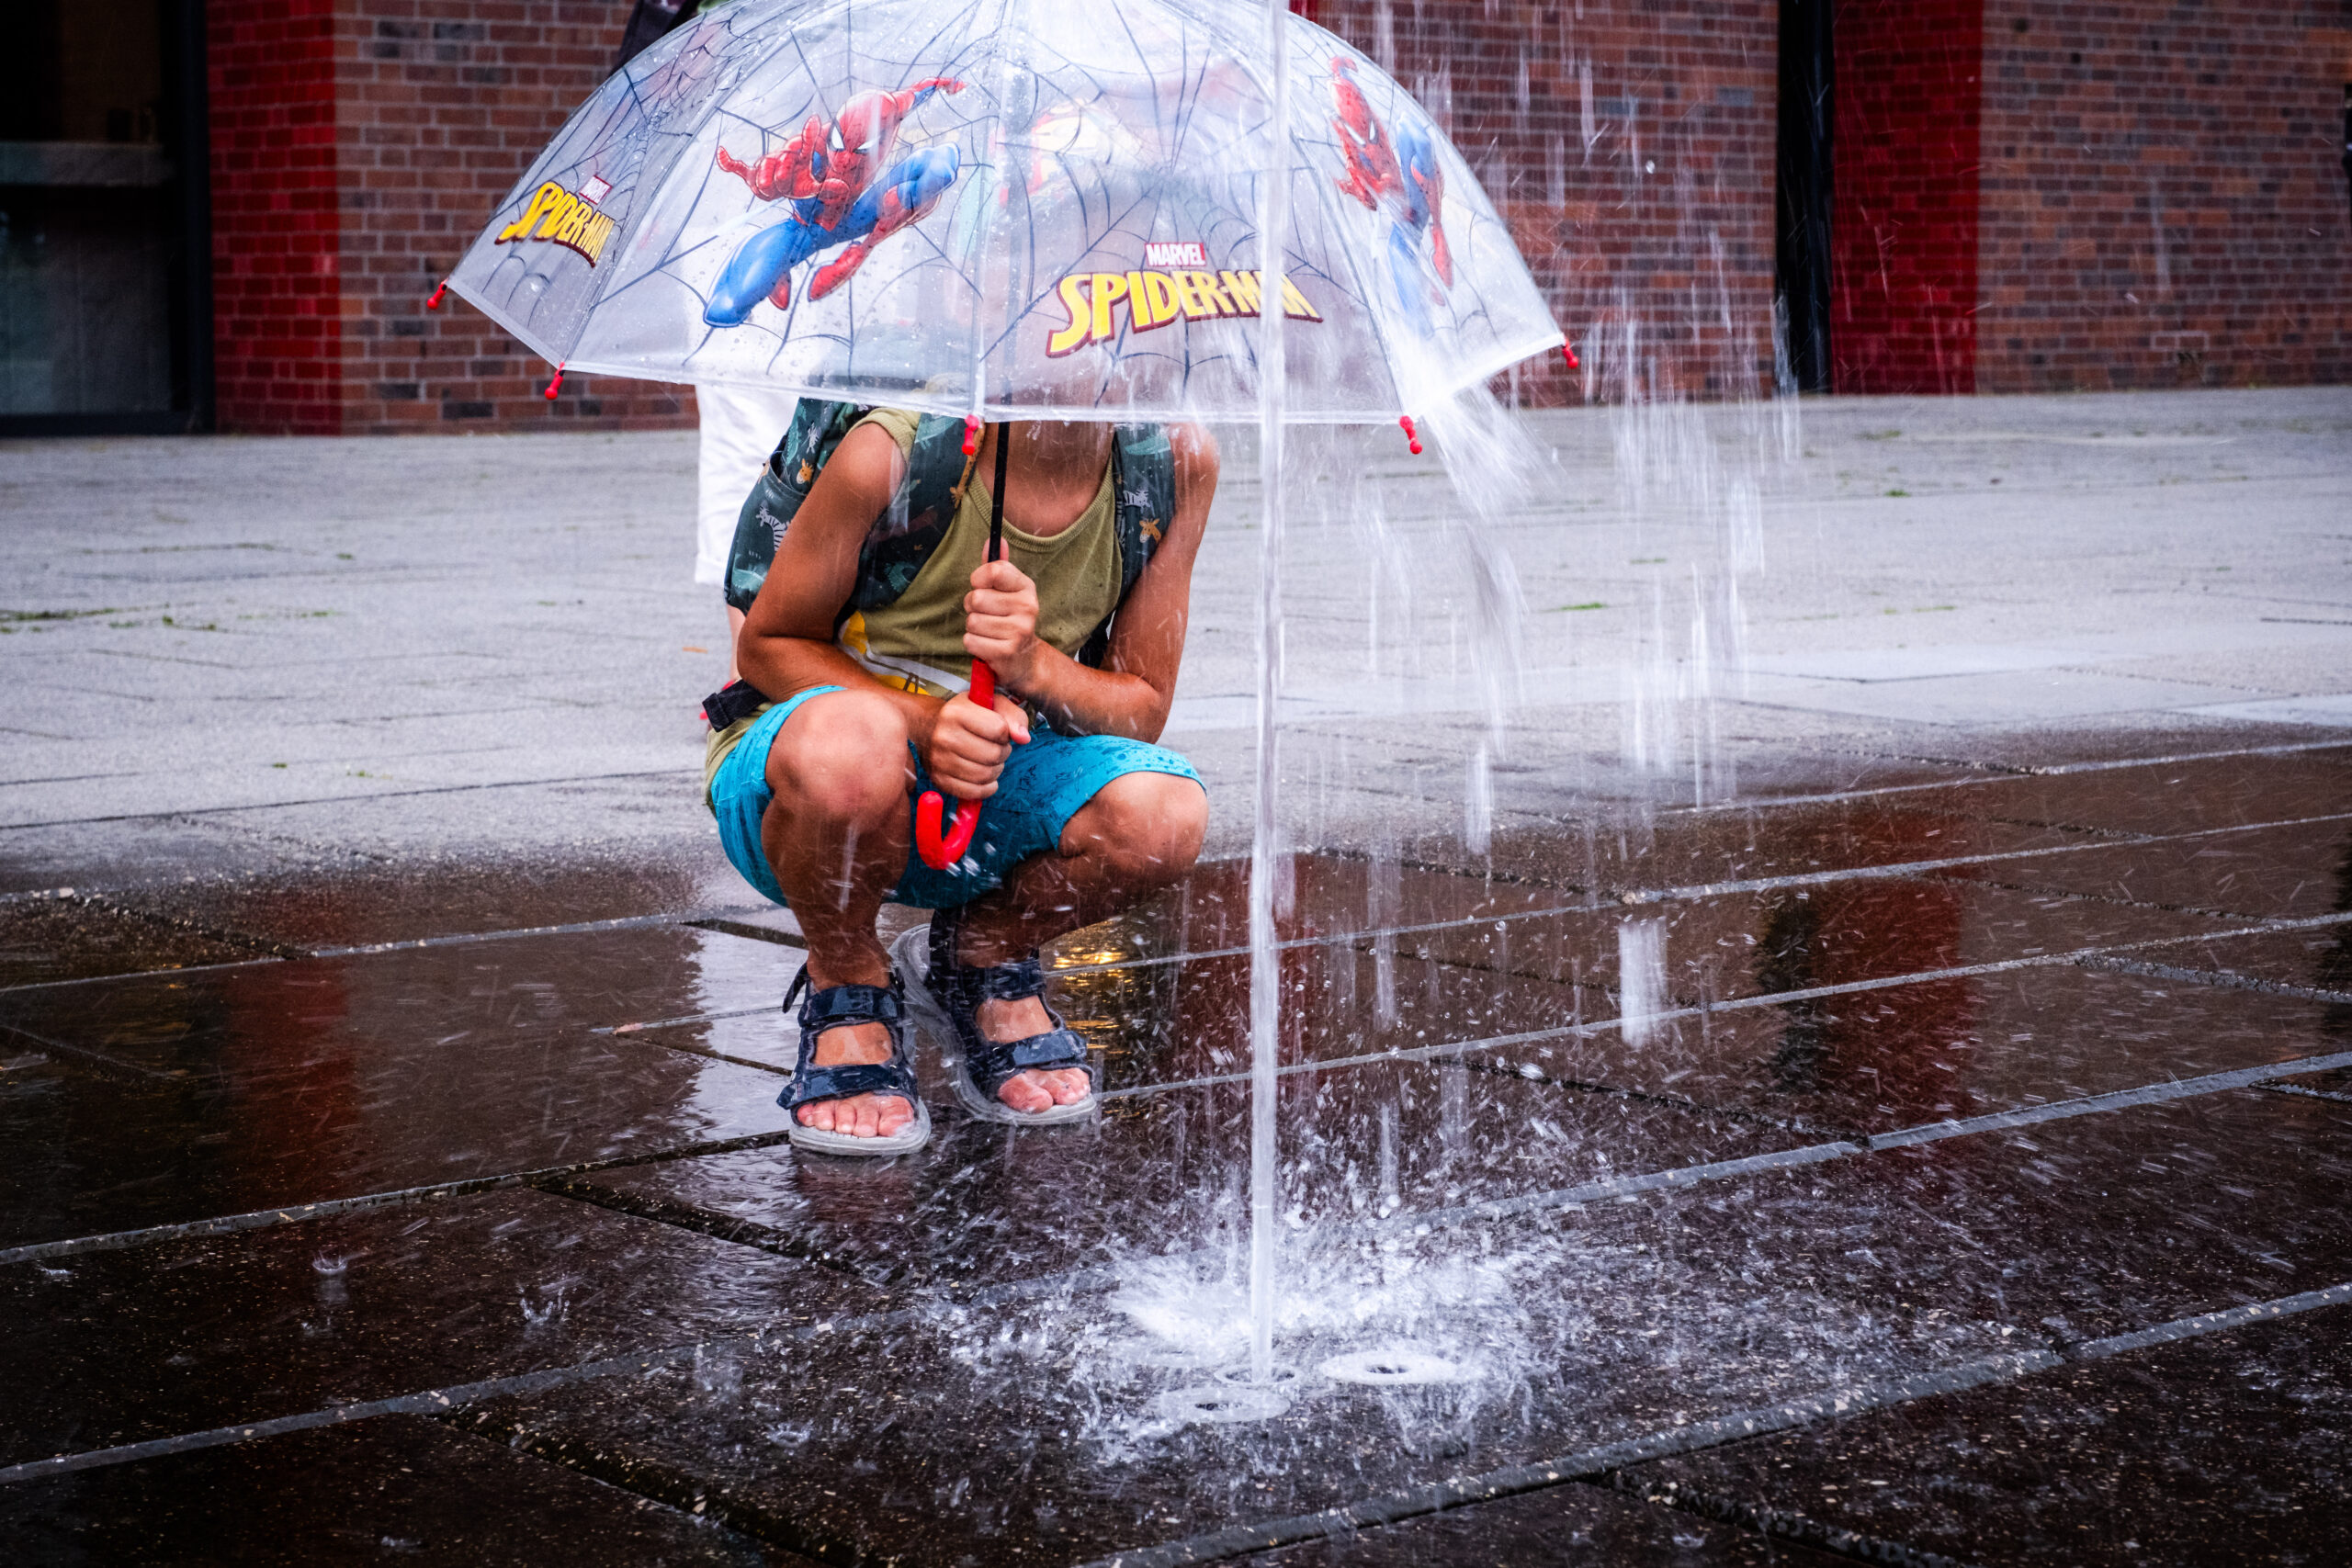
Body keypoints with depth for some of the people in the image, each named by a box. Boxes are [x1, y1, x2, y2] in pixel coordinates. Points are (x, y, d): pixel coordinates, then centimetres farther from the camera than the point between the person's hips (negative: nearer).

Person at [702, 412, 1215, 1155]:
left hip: (999, 773, 3)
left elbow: (1142, 709, -6)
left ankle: (984, 954, 6)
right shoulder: (892, 450, -24)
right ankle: (846, 987, -6)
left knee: (1162, 819, -29)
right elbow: (766, 645, -10)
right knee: (848, 746, -40)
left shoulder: (1176, 460, -13)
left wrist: (1035, 666, -30)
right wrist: (925, 721, -28)